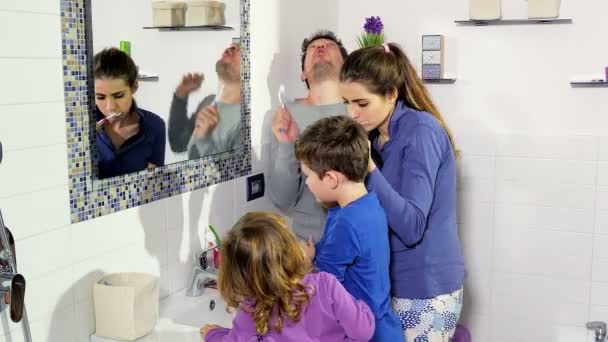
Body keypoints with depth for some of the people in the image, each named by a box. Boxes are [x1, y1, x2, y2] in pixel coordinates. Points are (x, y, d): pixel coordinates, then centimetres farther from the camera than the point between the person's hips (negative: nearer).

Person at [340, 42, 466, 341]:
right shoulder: (376, 135, 5)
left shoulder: (421, 131, -18)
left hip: (424, 288, -7)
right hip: (393, 280, 8)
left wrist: (367, 168, -28)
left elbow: (412, 227, -24)